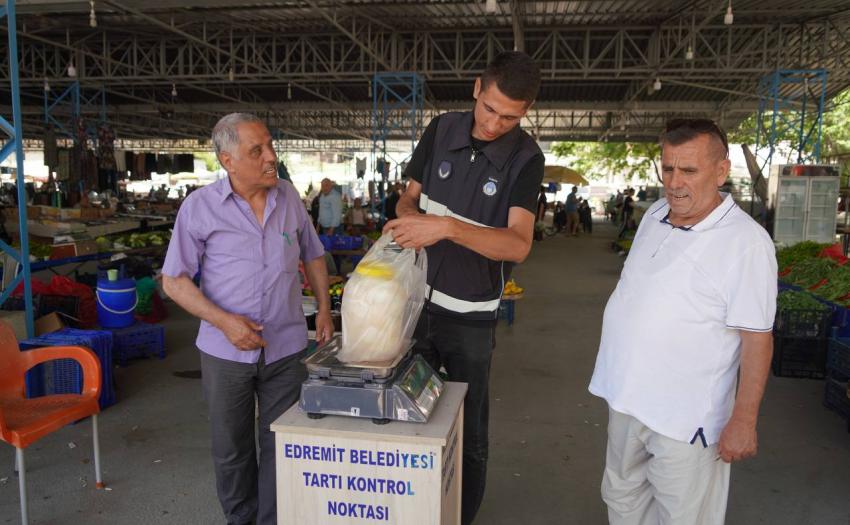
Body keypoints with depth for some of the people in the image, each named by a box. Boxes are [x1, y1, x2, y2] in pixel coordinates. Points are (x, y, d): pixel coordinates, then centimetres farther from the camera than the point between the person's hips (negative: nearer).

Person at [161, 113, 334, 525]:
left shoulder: (289, 196, 1)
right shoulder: (200, 207, -8)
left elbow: (312, 255, 14)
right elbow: (173, 281, -5)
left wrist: (324, 308, 5)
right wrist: (224, 321, -18)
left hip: (286, 348, 2)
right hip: (226, 350, -1)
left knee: (281, 448, 10)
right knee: (231, 451, 16)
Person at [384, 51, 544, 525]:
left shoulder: (525, 158, -12)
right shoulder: (441, 131, -2)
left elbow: (518, 245, -23)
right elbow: (411, 197, 8)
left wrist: (448, 226, -35)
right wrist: (409, 215, -16)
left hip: (471, 313, -3)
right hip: (416, 298, 4)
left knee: (469, 432, 9)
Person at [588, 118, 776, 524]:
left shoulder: (745, 242, -19)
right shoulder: (655, 214, 3)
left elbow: (757, 337, -17)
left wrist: (743, 420, -17)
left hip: (685, 416, -7)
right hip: (628, 398, 7)